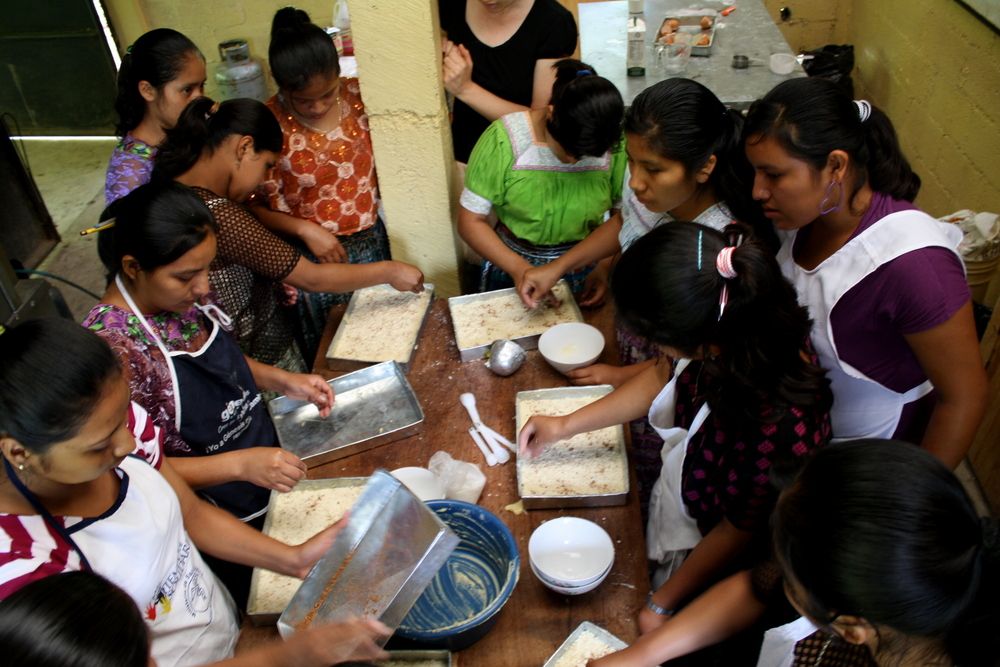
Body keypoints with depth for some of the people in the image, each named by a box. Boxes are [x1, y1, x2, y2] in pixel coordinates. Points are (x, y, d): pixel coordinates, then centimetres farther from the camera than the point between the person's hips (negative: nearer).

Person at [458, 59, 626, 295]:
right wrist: (518, 267, -23)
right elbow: (470, 220, -12)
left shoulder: (614, 144, -11)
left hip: (583, 271, 0)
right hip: (510, 264, 0)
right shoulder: (505, 138, -16)